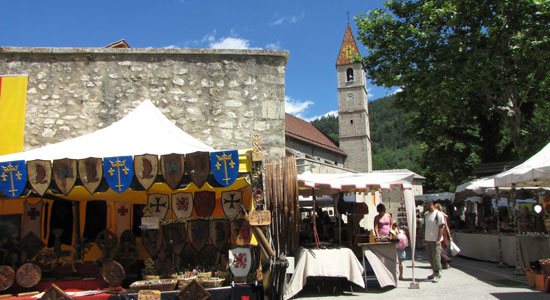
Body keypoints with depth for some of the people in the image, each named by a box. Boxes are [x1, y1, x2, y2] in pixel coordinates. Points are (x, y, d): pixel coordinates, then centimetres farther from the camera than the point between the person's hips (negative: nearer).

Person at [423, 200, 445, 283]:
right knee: (430, 257, 11)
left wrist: (438, 239, -16)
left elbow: (441, 227, -11)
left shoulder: (438, 214, -9)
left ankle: (437, 275, 3)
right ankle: (435, 272, 24)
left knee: (436, 257, -5)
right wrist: (424, 238, 13)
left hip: (435, 240, -7)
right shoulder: (426, 215, 13)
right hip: (428, 239, 7)